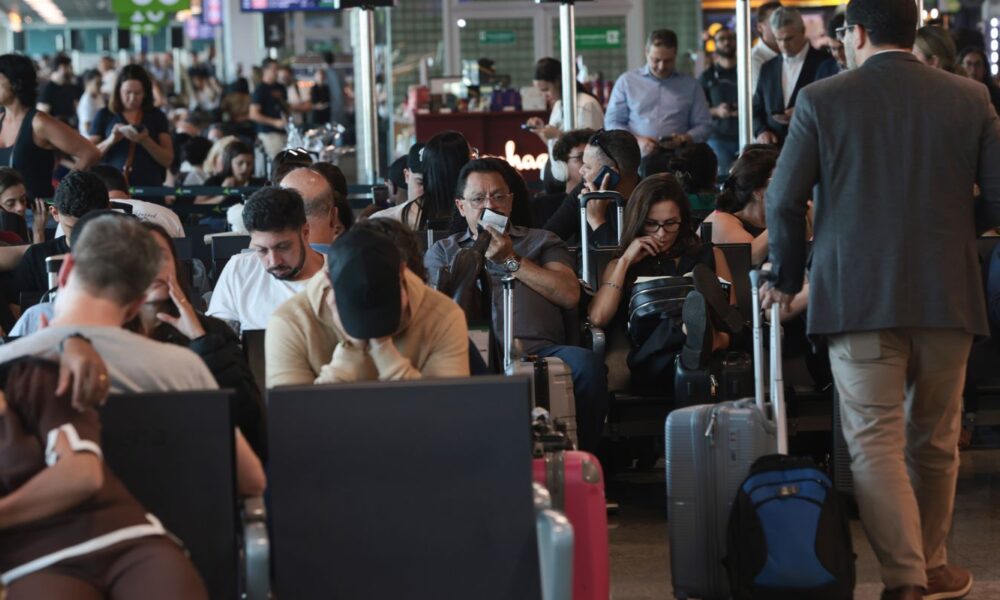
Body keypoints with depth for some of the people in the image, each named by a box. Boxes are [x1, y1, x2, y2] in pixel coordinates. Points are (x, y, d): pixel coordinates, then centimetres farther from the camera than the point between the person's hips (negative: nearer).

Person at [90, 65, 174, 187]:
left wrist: (145, 141, -10)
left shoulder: (157, 117, 10)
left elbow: (168, 160, 5)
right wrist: (110, 141, -11)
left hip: (148, 187, 0)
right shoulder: (104, 116, 9)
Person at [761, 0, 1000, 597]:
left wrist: (788, 276, 12)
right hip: (948, 296, 2)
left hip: (857, 296, -2)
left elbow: (784, 200, -3)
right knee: (935, 443, 15)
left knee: (875, 442, -1)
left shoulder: (822, 100, -3)